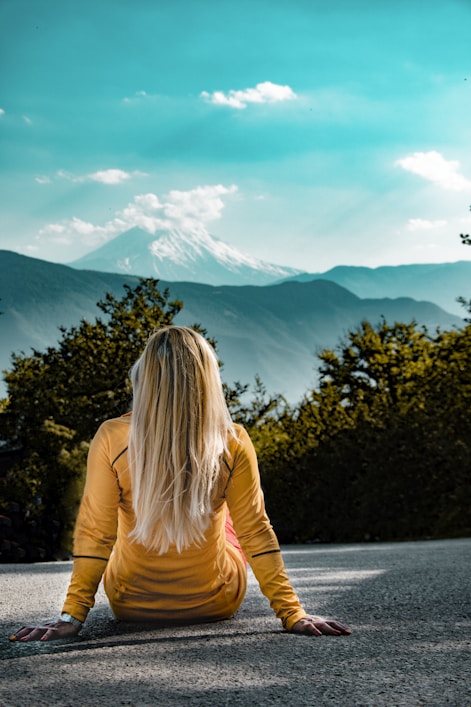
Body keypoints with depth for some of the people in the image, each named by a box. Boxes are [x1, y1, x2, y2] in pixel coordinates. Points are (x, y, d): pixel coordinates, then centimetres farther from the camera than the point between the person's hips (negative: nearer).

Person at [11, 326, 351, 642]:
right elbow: (255, 532, -17)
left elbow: (95, 534, -18)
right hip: (215, 606, 0)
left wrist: (71, 616, -11)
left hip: (131, 605, 0)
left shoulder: (112, 439, -22)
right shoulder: (232, 443, -22)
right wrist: (293, 613, -9)